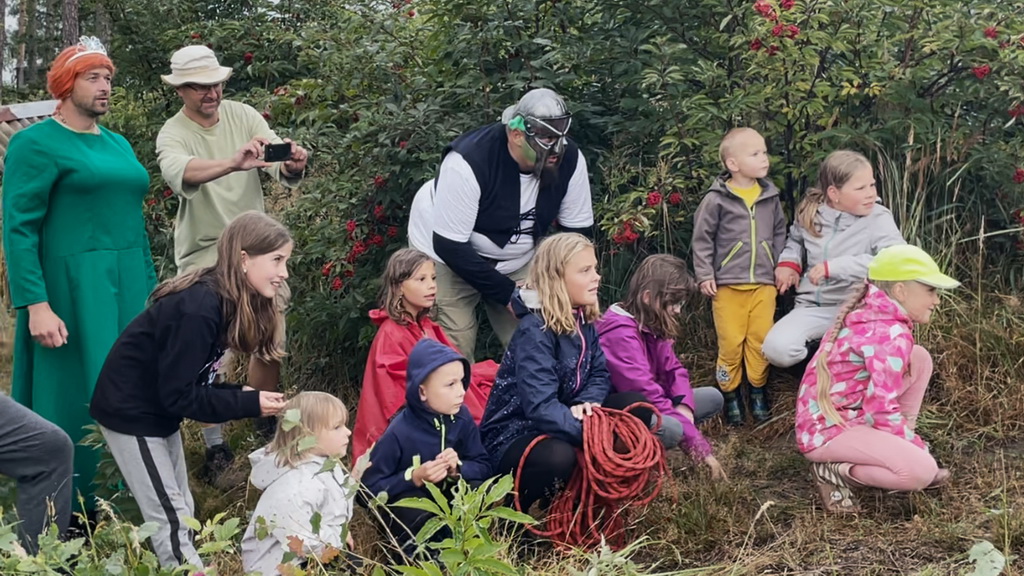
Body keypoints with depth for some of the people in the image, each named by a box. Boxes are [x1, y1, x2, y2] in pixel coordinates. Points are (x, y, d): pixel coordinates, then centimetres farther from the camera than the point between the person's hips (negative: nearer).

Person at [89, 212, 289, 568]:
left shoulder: (227, 301, -1)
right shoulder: (198, 310, -29)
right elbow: (179, 396, -26)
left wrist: (243, 397, -6)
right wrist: (250, 404, -25)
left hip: (159, 410, 10)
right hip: (130, 413, -10)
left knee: (181, 510, 14)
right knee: (170, 518, -4)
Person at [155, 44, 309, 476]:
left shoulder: (243, 116, -1)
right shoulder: (173, 134, -11)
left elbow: (281, 172, -12)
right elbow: (180, 173, -36)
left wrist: (293, 165, -37)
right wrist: (233, 163, -53)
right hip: (204, 255, -3)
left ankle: (264, 422, 30)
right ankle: (215, 444, 9)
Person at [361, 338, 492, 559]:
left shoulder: (462, 418, -8)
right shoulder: (400, 433, -23)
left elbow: (483, 467, -3)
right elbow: (369, 488, -21)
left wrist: (458, 468, -24)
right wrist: (414, 477, -30)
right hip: (408, 500, -4)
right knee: (419, 516, -38)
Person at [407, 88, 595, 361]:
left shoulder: (569, 159, -20)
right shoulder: (469, 162, -33)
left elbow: (578, 232, -7)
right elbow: (450, 246, -29)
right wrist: (508, 294, -26)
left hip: (516, 256, 4)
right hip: (446, 255, -4)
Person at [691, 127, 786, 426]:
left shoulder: (770, 197, 6)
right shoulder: (717, 199, -7)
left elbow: (779, 233, 17)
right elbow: (702, 239, -1)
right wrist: (705, 275, -4)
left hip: (764, 282, 3)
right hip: (727, 284, -3)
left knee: (761, 339, 4)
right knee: (731, 342, 0)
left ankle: (758, 391, 22)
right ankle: (730, 393, 16)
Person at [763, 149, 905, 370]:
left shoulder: (878, 218, -11)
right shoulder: (810, 214, 3)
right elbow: (795, 239, 27)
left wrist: (835, 267, -31)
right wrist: (788, 262, 4)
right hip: (812, 307, 3)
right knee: (776, 348, -24)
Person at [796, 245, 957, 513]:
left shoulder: (866, 314, 8)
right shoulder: (891, 335, -20)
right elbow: (883, 410, -23)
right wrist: (918, 447, -9)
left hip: (838, 414, 10)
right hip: (827, 431, -10)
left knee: (920, 358, 9)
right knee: (922, 471, -28)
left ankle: (893, 452, 10)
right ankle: (834, 471, -8)